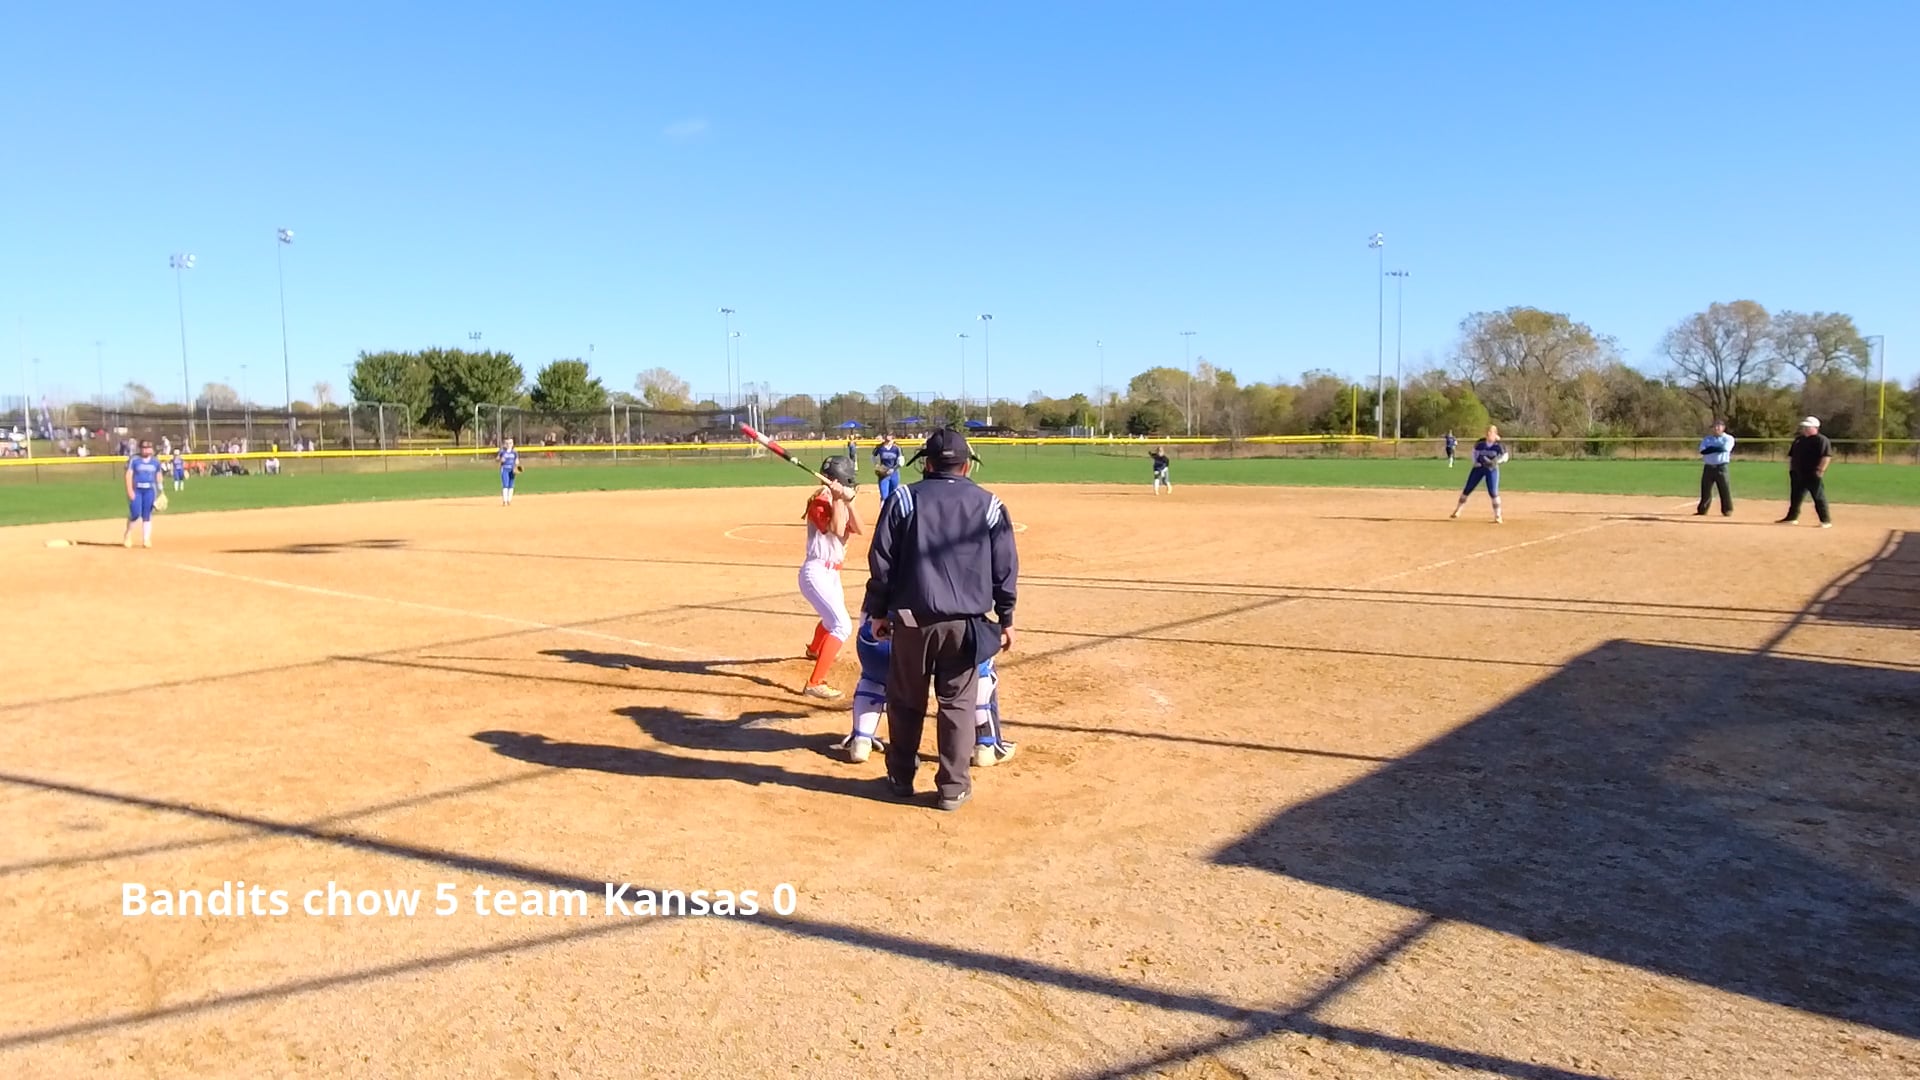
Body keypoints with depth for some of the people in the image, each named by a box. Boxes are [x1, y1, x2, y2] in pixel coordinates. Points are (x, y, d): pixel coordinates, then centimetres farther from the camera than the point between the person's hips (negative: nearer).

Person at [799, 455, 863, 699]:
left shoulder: (839, 502, 9)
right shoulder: (819, 502, -15)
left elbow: (857, 528, -5)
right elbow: (837, 530, -27)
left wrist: (848, 502, -17)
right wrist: (838, 500, -26)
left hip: (832, 573, 10)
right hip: (817, 572, -10)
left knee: (833, 615, 34)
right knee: (842, 626, -22)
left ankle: (815, 650, 64)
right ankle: (814, 684, -25)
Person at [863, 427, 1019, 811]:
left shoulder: (904, 499, 0)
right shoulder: (989, 504, 3)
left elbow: (881, 560, -2)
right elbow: (1006, 567, 4)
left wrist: (878, 611, 7)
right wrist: (1006, 618, 12)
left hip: (912, 619, 0)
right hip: (966, 622, 0)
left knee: (906, 701, 14)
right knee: (958, 704, 8)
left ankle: (901, 778, 26)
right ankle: (953, 787, 11)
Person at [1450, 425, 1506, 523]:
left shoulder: (1498, 445, -12)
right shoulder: (1480, 442, -4)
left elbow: (1504, 457, -7)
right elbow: (1475, 450, 13)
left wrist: (1494, 462, -23)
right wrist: (1475, 461, -1)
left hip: (1492, 469, -3)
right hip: (1479, 467, 3)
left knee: (1493, 492, -9)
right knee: (1467, 489, 5)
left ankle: (1498, 516, 0)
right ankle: (1457, 511, 17)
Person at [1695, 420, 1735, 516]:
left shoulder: (1728, 438, 2)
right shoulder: (1707, 439, 11)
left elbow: (1724, 448, -18)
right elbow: (1703, 450, -7)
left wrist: (1711, 448, -7)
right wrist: (1718, 448, -13)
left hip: (1721, 467, -3)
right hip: (1708, 467, 3)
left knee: (1724, 489, -5)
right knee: (1705, 489, 6)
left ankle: (1727, 510, 3)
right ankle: (1702, 510, 13)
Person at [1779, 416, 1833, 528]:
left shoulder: (1821, 440, -9)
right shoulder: (1798, 439, 15)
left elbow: (1827, 456, -17)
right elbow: (1791, 455, 22)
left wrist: (1820, 470, -21)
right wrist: (1791, 469, 15)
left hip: (1813, 475, -8)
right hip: (1798, 474, 8)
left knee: (1819, 498, -4)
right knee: (1795, 497, 13)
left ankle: (1826, 521, 1)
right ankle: (1792, 518, 22)